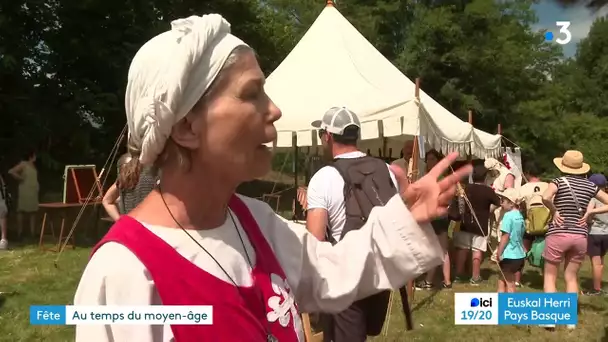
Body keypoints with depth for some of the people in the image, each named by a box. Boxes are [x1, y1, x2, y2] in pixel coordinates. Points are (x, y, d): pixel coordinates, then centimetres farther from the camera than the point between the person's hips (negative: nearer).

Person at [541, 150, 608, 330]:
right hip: (580, 236, 4)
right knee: (571, 277, 16)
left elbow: (545, 197, -27)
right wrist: (590, 212, 4)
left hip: (558, 234, -4)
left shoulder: (559, 181, -7)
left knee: (550, 276, 9)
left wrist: (555, 211, -11)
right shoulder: (590, 185, 5)